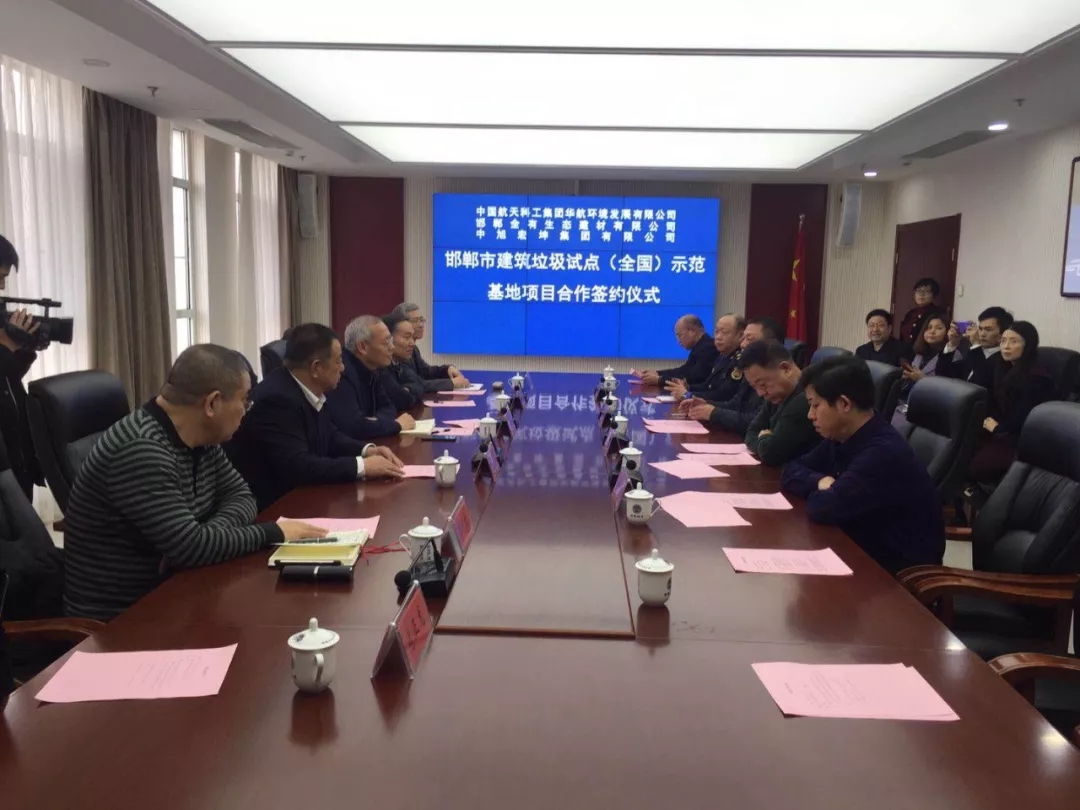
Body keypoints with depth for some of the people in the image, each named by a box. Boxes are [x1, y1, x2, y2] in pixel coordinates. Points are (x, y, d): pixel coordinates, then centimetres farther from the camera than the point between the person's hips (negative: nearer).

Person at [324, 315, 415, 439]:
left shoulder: (373, 368, 3)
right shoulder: (341, 373, -25)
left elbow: (387, 406, 8)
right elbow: (354, 427, -32)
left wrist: (377, 422, -14)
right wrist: (397, 425, -18)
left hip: (365, 443, 8)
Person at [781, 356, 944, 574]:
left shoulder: (884, 453, -26)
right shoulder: (841, 438, 2)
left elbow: (825, 509, -30)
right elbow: (792, 471, 6)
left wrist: (820, 493, -8)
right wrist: (820, 482, -14)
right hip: (862, 550, 7)